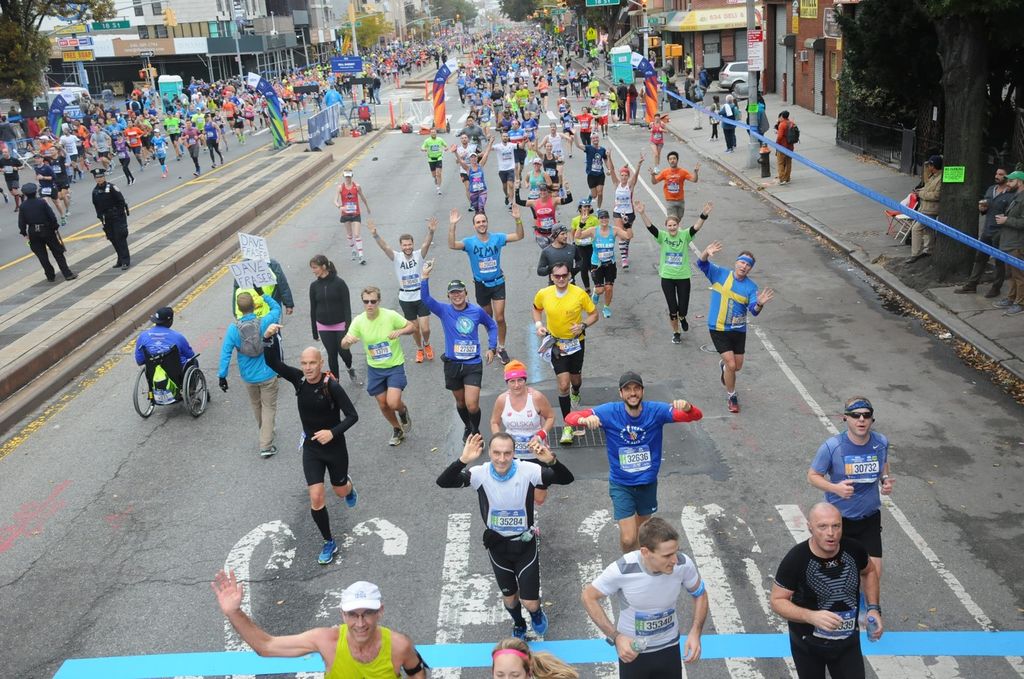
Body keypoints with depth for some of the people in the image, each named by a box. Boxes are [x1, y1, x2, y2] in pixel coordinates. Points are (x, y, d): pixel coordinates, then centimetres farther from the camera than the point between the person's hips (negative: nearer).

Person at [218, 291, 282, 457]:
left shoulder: (233, 328, -15)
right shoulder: (264, 323, -18)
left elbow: (225, 353, -13)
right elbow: (276, 308, 2)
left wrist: (222, 375, -6)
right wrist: (264, 295, 10)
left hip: (248, 377, 2)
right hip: (267, 375, -2)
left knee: (256, 406, 25)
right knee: (269, 407, 8)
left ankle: (265, 435, 46)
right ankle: (266, 446, 4)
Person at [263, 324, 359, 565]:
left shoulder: (332, 386, -23)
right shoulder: (298, 379, -12)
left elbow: (352, 415, -19)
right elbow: (273, 363, -20)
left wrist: (333, 432, -33)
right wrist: (269, 338, -36)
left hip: (334, 446, -2)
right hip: (311, 448, 2)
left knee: (341, 491, 19)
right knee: (316, 498, -6)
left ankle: (348, 485, 58)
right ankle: (329, 543, 13)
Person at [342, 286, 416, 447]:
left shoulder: (390, 315, -19)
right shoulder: (358, 321, -12)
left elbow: (412, 326, -6)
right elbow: (343, 346, -8)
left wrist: (400, 331, -28)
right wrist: (347, 340, -33)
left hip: (395, 366, -3)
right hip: (374, 369, 3)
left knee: (393, 403, -17)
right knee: (383, 405, 12)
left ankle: (403, 411, 21)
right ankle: (397, 430, 39)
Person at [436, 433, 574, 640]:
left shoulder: (528, 471, -23)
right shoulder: (481, 474, -20)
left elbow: (567, 479, -27)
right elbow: (443, 482, -29)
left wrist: (551, 460, -47)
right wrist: (462, 460, -46)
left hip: (525, 544, -2)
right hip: (497, 546, 2)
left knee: (530, 603, 1)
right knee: (509, 597, 21)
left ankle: (537, 613, 41)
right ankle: (518, 625, 56)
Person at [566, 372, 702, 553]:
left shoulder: (656, 410, -15)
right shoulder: (610, 412, -18)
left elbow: (696, 415, -20)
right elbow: (570, 417, -20)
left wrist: (687, 407, -45)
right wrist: (586, 419, -45)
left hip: (648, 483, 2)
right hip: (621, 485, -2)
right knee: (628, 539, -7)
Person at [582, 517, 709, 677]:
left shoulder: (684, 564, -24)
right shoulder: (622, 570, -31)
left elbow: (700, 595, -3)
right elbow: (589, 597, -15)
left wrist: (695, 633, -16)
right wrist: (616, 637, -21)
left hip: (669, 648, 2)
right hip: (633, 650, -2)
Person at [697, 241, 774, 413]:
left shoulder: (751, 287, -5)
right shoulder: (720, 274, -7)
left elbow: (754, 311, -17)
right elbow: (702, 264, -21)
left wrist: (759, 304, -40)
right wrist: (707, 253, -43)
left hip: (738, 331, 3)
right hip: (718, 329, -3)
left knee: (737, 366, 14)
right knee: (731, 365, -10)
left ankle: (723, 365, 52)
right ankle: (731, 396, 13)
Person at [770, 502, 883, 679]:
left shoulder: (854, 550, -16)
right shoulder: (795, 560, -27)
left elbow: (868, 572, 7)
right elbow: (778, 601, -19)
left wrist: (874, 609, -4)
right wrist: (811, 616, -34)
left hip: (848, 640, 2)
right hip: (808, 644, -2)